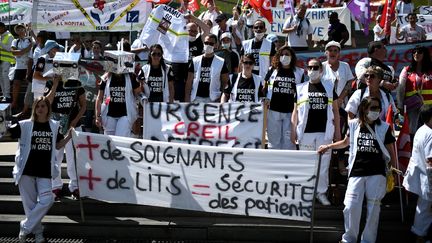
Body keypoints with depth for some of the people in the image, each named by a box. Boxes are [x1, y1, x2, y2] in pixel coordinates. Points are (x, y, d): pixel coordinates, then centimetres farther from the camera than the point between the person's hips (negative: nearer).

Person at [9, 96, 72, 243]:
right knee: (30, 203, 3)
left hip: (45, 171, 2)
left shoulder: (53, 126, 8)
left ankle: (25, 227, 7)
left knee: (46, 201, -9)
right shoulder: (25, 125, -2)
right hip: (26, 170, -2)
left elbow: (57, 146, 17)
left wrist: (69, 136, 3)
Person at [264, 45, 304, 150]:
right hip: (274, 110, 1)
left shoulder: (298, 72, 7)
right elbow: (265, 88, 12)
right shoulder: (272, 70, 8)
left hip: (291, 111, -1)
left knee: (289, 139, 4)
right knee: (274, 139, 8)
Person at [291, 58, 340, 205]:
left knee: (324, 163, 3)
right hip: (306, 132, 0)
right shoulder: (301, 88, 8)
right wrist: (293, 131, 0)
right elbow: (295, 111, 8)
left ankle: (321, 193, 12)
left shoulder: (329, 87, 10)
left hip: (324, 132, 0)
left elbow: (335, 110, 11)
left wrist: (337, 131, 7)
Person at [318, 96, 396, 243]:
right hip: (356, 173, 1)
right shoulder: (354, 125, 5)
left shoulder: (384, 128, 2)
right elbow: (346, 142, 22)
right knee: (351, 207, -4)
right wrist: (328, 147, 17)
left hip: (377, 173, -1)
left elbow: (391, 151, 6)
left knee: (373, 208, 3)